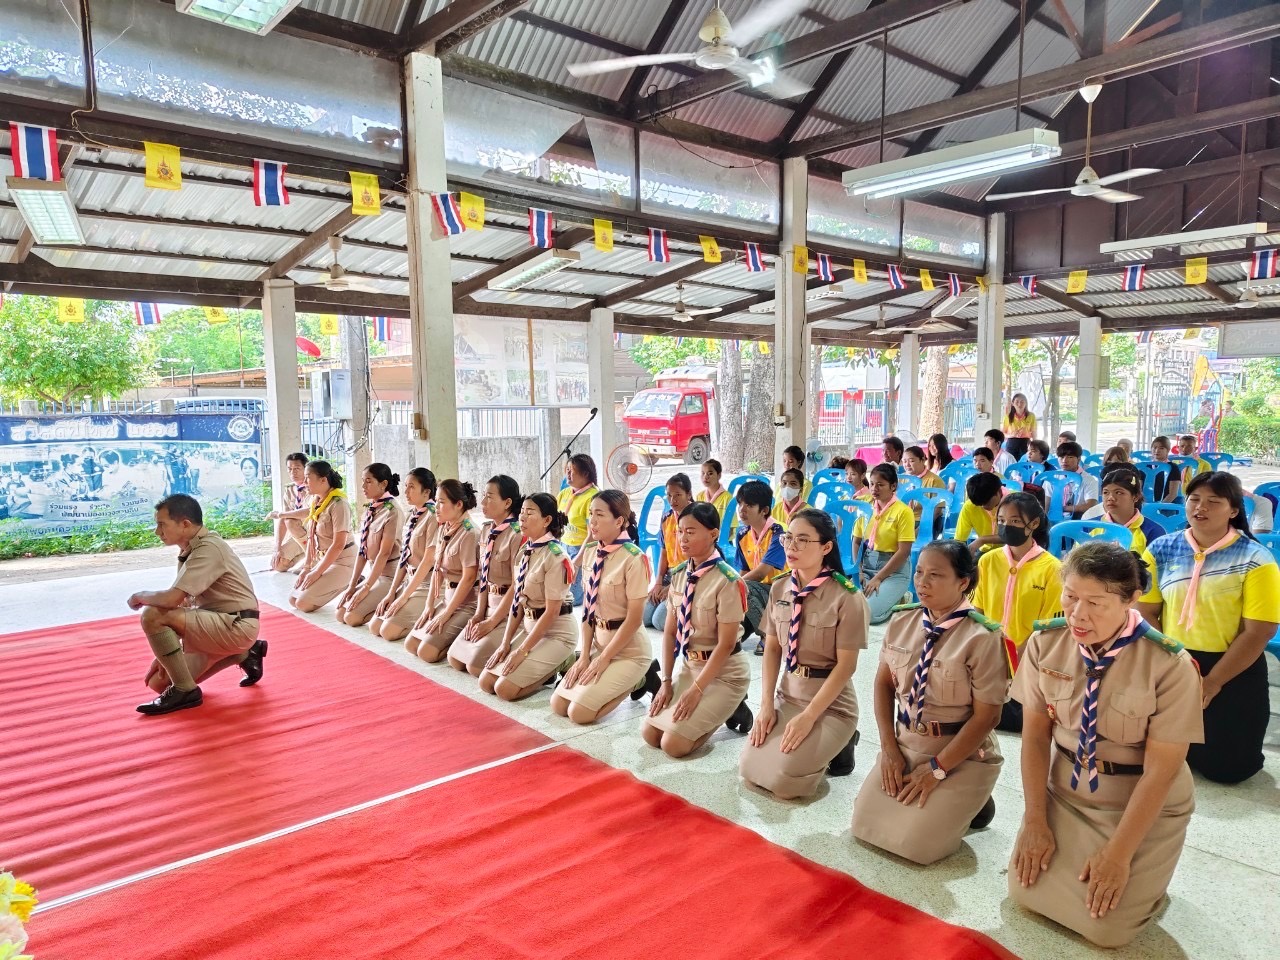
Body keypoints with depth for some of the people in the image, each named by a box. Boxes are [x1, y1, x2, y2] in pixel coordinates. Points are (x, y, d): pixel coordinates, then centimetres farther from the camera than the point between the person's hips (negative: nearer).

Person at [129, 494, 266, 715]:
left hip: (236, 626, -10)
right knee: (159, 683, 13)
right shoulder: (190, 548, 10)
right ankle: (244, 656, 20)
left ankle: (185, 690, -8)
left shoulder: (208, 548, -20)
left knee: (152, 616, -22)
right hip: (219, 625, 10)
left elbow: (172, 599, -28)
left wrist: (140, 596, -6)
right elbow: (183, 604, 11)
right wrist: (164, 654, 7)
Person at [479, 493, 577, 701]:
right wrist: (506, 642, 0)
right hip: (529, 625, 8)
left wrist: (523, 650, -18)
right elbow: (518, 600, 7)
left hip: (556, 632, -8)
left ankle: (560, 665, 4)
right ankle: (547, 666, 15)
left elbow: (552, 611, -20)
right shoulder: (525, 550, 5)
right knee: (486, 682, 3)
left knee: (505, 688, -15)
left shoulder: (555, 555, -20)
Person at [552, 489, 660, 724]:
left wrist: (604, 659, -14)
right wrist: (584, 656, -3)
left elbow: (634, 619, -19)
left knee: (578, 712, -13)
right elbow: (587, 608, 4)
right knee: (558, 704, 5)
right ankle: (631, 679, 17)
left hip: (627, 649, -7)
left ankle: (638, 681, 7)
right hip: (598, 642, 7)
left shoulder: (633, 558, -21)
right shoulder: (589, 552, 1)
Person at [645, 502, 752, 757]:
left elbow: (726, 644, -20)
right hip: (690, 665, 7)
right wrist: (665, 681, -4)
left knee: (673, 744, -14)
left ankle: (730, 712, 8)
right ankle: (712, 711, 18)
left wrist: (697, 690, -20)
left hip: (724, 672, -7)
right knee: (650, 734, 2)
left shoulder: (727, 581, -22)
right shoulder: (679, 576, 1)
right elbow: (670, 631, 4)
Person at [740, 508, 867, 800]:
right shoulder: (779, 589, -1)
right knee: (750, 769, -5)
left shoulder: (846, 597, -19)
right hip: (787, 695, 6)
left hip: (831, 704, -6)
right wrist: (767, 704, -5)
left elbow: (846, 665, -16)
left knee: (783, 781, -17)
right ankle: (814, 744, 19)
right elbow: (772, 648, 5)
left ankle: (838, 747, 10)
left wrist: (809, 717, -19)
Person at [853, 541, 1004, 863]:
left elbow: (986, 716, -16)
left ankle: (971, 805, 13)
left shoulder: (982, 638, -19)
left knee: (914, 843, -16)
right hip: (905, 744, 6)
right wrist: (889, 747, -3)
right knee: (865, 825, -2)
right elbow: (883, 683, 6)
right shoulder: (902, 621, -2)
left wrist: (937, 769, -15)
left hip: (962, 757, -5)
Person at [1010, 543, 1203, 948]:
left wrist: (1119, 854, -17)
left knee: (1104, 925, -8)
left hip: (1145, 807, -3)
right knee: (1026, 891, -4)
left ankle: (1145, 879, 22)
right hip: (1064, 793, 3)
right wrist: (1035, 821, -9)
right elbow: (1035, 735, -6)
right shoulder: (1045, 643, -13)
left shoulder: (1170, 666, -23)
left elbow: (1160, 771, -18)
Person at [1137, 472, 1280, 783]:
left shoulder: (1255, 559, -10)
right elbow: (1146, 612, 0)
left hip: (1234, 672, -2)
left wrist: (1211, 682, -16)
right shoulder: (1161, 550, -2)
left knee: (1224, 766, 5)